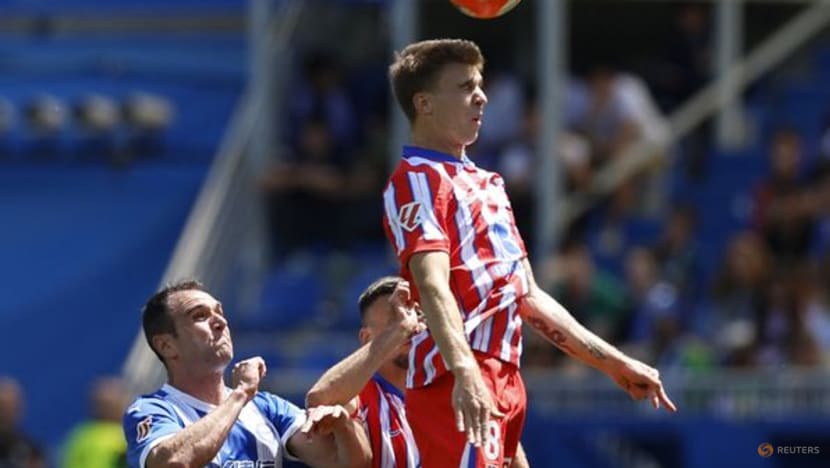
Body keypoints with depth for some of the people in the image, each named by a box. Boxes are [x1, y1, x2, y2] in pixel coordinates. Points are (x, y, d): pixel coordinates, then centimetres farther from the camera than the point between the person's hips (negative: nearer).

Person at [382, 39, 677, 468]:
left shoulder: (486, 185, 26)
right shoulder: (417, 180, -4)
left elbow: (527, 296, 29)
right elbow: (432, 286, -20)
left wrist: (613, 363, 27)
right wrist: (465, 373, -35)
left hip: (505, 384, 9)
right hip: (459, 388, -9)